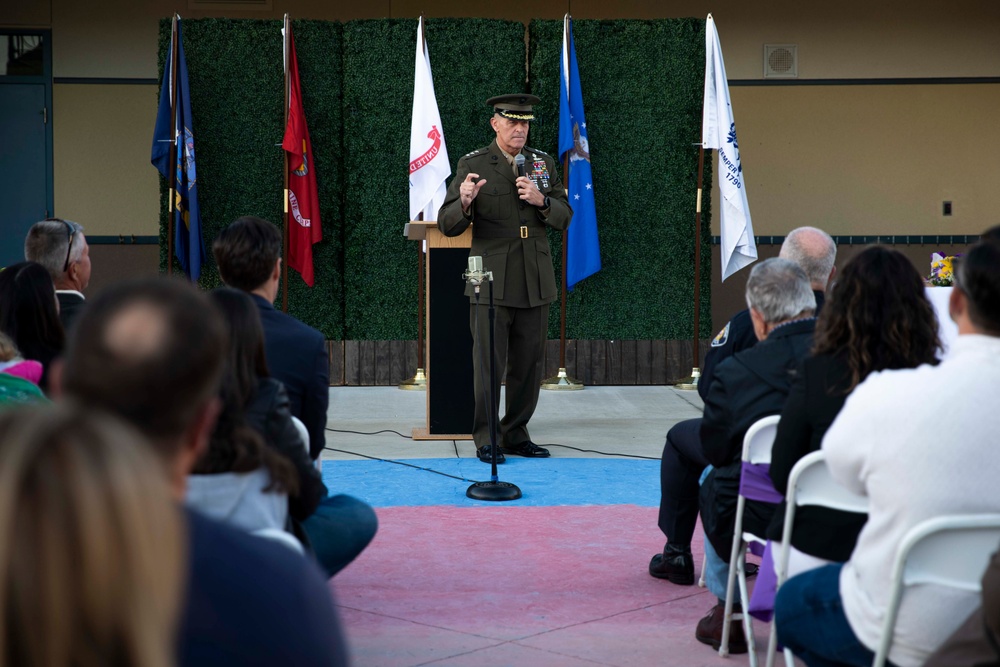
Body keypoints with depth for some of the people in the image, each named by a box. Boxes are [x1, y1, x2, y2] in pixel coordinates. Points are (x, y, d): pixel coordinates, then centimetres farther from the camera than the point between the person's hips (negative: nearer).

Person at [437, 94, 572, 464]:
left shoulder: (544, 162, 10)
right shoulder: (472, 165, -3)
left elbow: (564, 216, 8)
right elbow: (447, 225, -6)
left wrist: (542, 200, -12)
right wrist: (465, 202, -27)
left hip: (535, 282, 4)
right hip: (491, 281, -4)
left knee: (528, 363, 8)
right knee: (488, 364, -2)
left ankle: (516, 434, 20)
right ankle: (486, 439, 7)